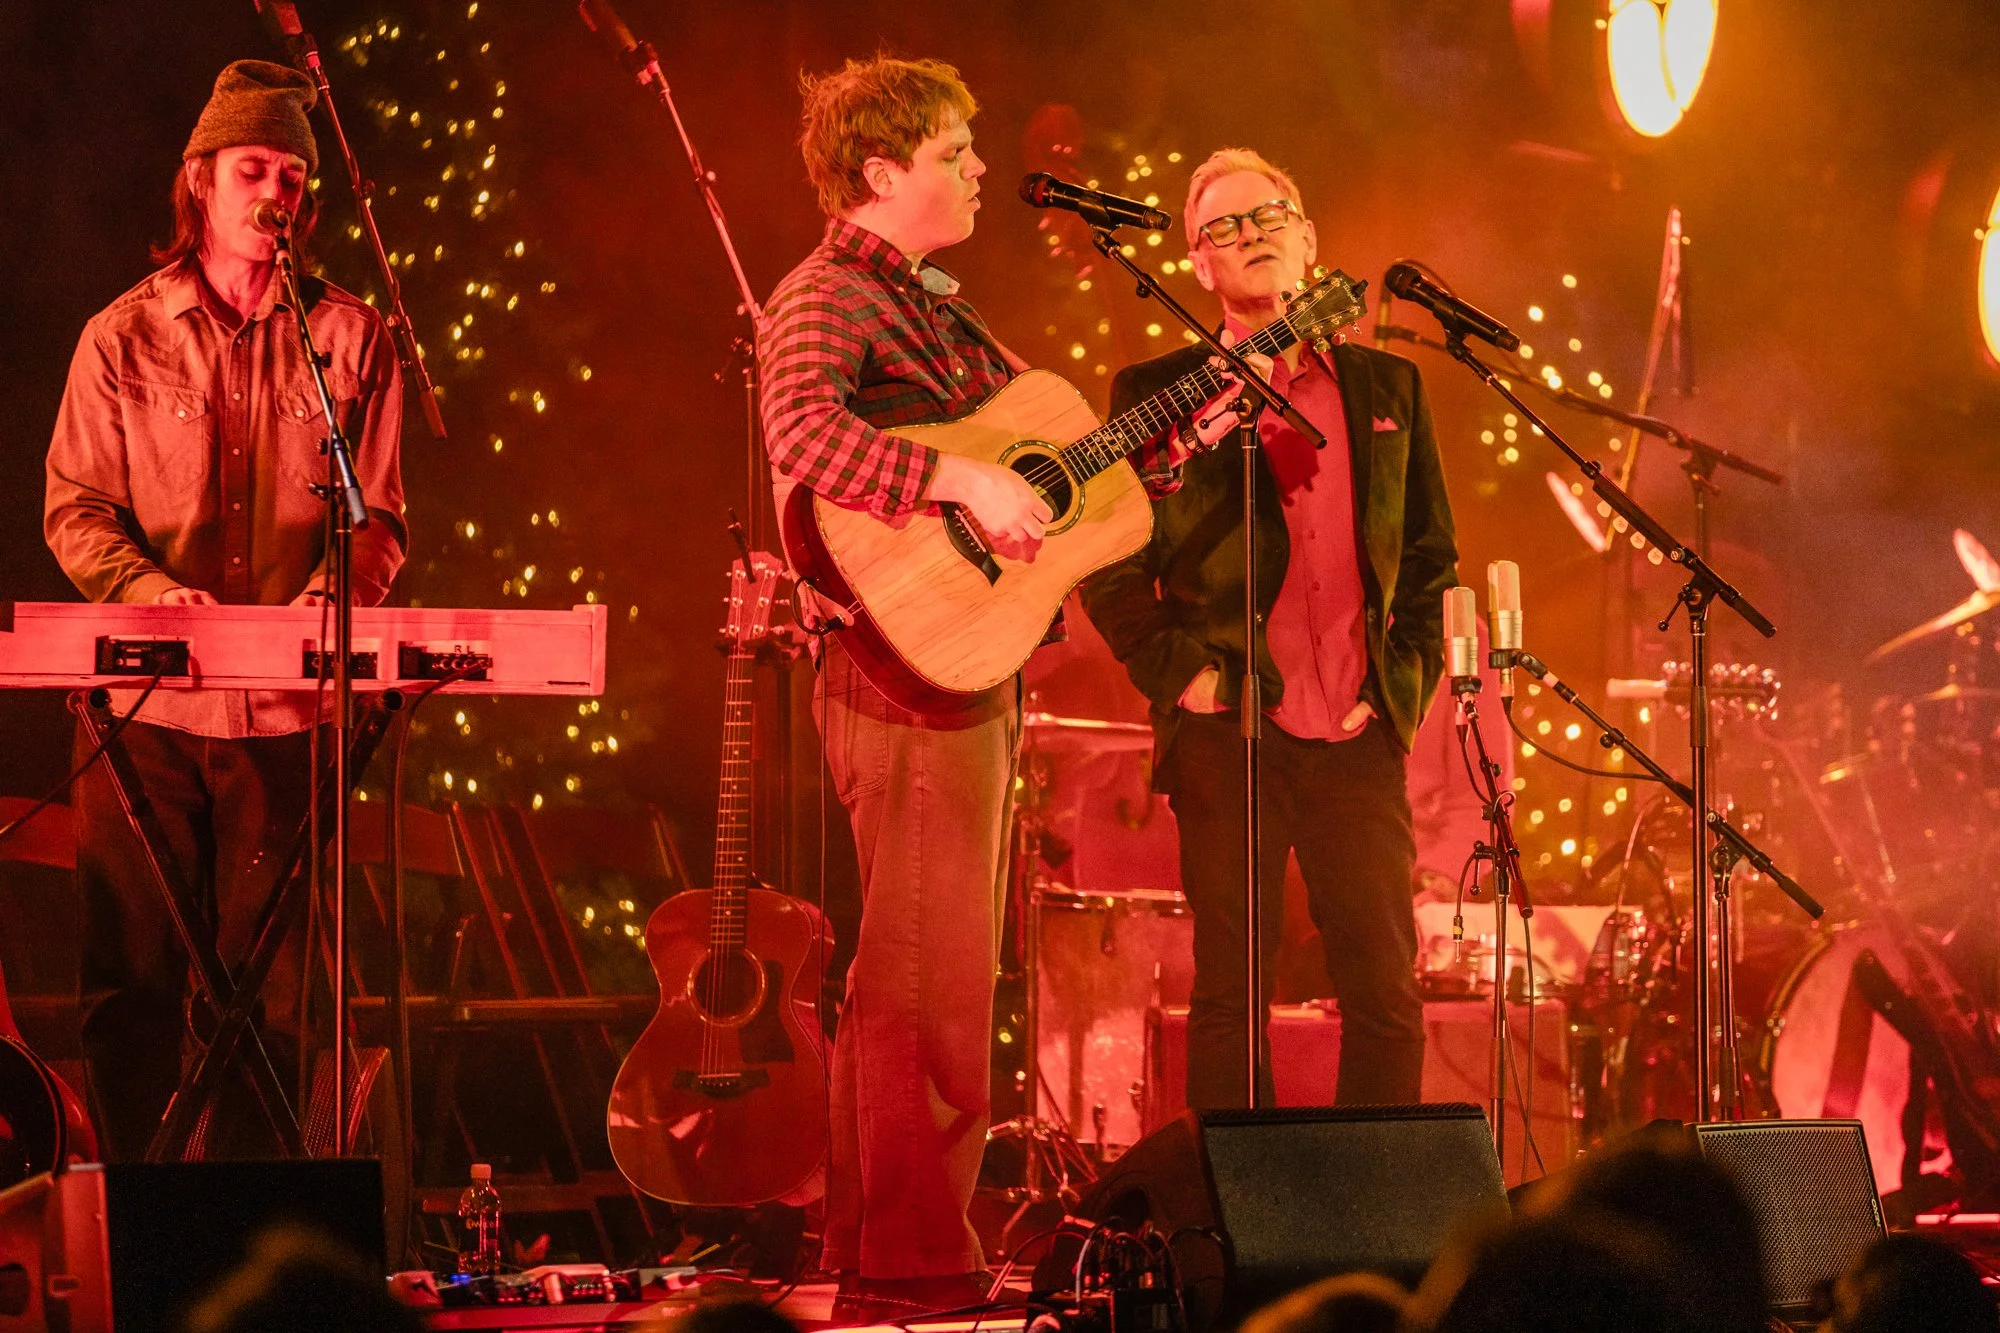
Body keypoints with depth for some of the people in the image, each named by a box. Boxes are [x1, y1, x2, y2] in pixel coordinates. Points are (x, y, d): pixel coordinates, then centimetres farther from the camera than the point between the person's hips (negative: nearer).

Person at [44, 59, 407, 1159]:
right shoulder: (122, 338, 7)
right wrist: (152, 590, -16)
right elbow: (75, 509, 4)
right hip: (145, 706, 0)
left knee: (270, 987, 1)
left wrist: (331, 599, -14)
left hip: (290, 707, 0)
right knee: (130, 980, 0)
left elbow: (379, 515, 7)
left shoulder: (351, 340, 9)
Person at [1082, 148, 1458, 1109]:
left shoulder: (1387, 387, 14)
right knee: (1230, 999, -1)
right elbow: (1106, 566, 5)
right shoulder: (1155, 394, 5)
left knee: (1387, 1000, 1)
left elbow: (1432, 557, 18)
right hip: (1229, 735, -2)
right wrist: (1177, 674, -5)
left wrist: (1405, 683, 6)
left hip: (1359, 740, 3)